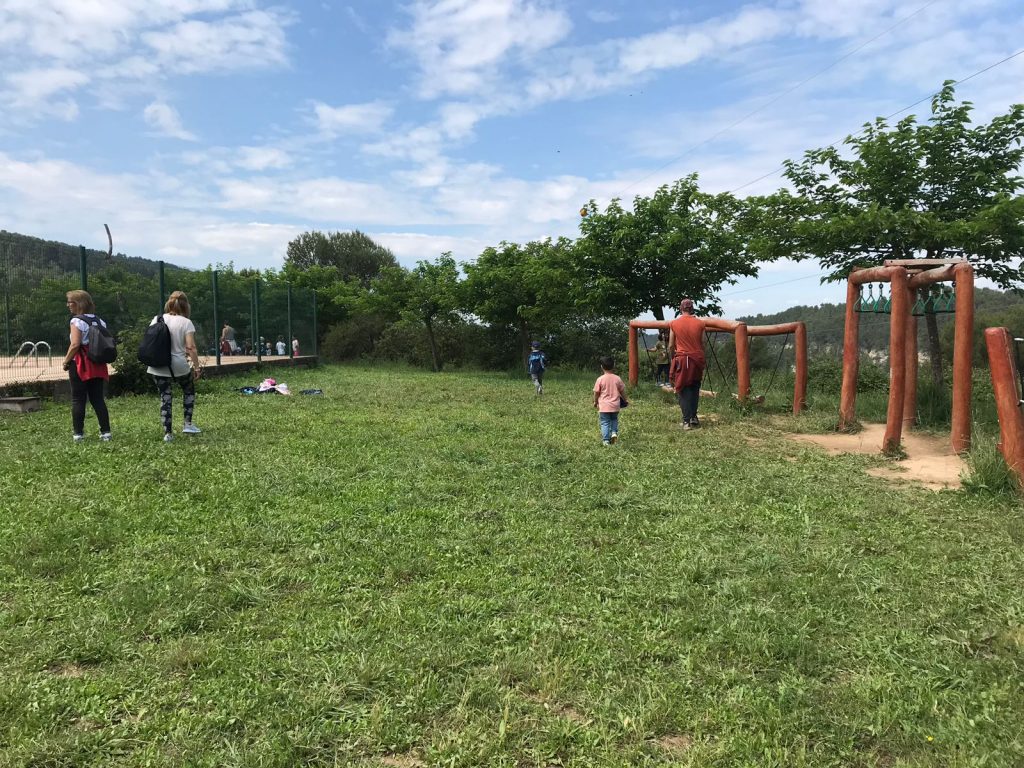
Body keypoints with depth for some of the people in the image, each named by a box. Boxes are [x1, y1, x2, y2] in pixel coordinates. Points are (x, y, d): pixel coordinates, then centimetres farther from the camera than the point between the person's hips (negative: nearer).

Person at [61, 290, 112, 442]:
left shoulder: (77, 321, -10)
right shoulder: (100, 321, 9)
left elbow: (75, 344, -19)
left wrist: (66, 361, -8)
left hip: (80, 365, -6)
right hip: (98, 366, 6)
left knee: (78, 400, 2)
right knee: (98, 399, 9)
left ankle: (78, 433, 3)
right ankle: (105, 432, 5)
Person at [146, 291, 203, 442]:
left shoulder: (157, 320, 5)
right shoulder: (185, 322, -6)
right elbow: (190, 347, -13)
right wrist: (197, 367, -9)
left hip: (158, 367, 3)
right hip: (179, 366, -2)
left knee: (165, 397, 7)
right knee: (189, 391, 22)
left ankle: (167, 433, 5)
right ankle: (188, 424, 18)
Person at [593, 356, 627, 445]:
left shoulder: (600, 379, -10)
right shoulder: (617, 379, -3)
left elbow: (596, 392, -5)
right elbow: (622, 391, 6)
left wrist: (595, 402, 12)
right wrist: (625, 400, 23)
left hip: (604, 406, -3)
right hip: (615, 406, 3)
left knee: (605, 423, 5)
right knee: (614, 419, 25)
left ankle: (606, 440, 4)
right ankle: (614, 432, 5)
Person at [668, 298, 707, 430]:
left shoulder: (674, 324, -3)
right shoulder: (700, 323, 0)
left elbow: (671, 346, 1)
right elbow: (702, 344, 4)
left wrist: (674, 354, 20)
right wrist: (703, 360, 17)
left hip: (681, 359, -2)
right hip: (697, 358, 2)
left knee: (683, 390, 3)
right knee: (694, 389, 15)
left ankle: (687, 420, -2)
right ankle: (693, 417, 12)